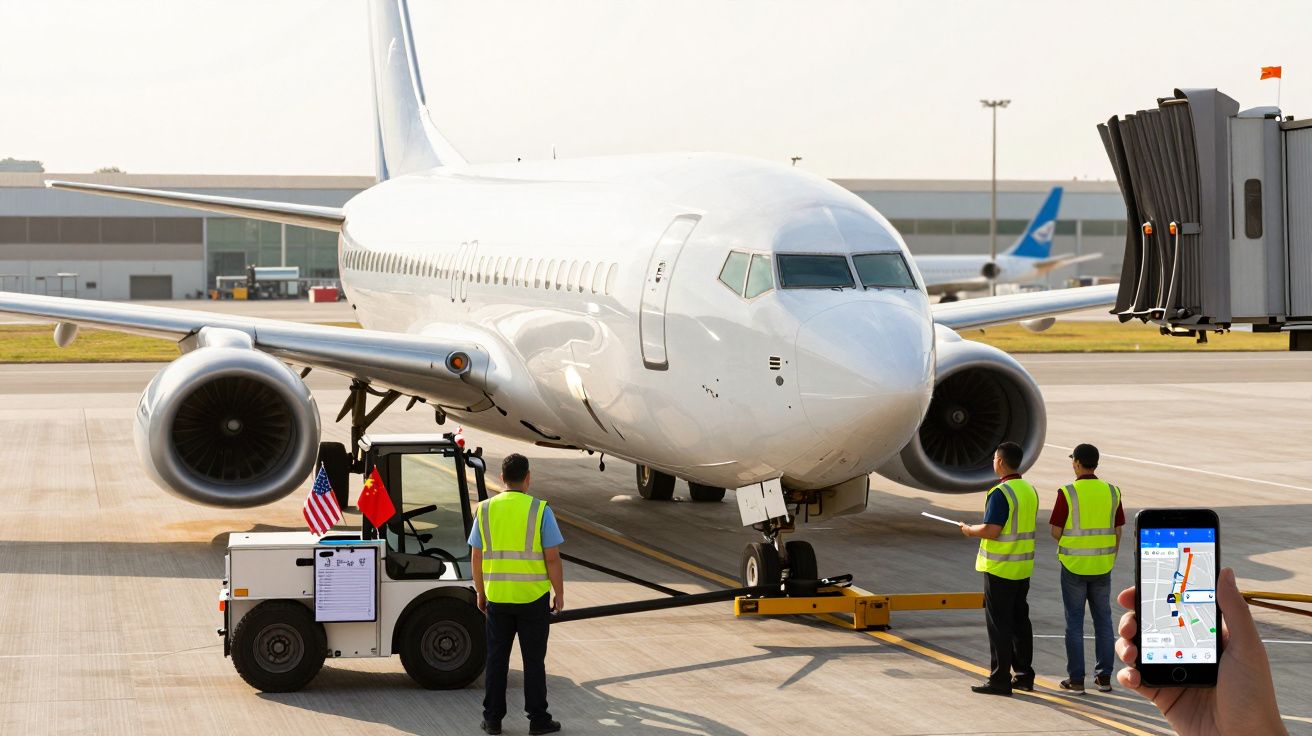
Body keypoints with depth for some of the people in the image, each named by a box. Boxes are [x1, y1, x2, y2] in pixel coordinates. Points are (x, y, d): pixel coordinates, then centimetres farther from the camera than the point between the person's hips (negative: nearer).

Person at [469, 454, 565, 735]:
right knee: (533, 660, 6)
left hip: (498, 597, 2)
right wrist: (559, 595, 0)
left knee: (496, 659, 11)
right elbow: (552, 558, -10)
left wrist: (480, 593, 15)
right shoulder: (540, 510, -9)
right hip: (533, 597, -2)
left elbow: (476, 557, 3)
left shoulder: (485, 510, 0)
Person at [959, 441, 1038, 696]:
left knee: (998, 624, -3)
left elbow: (991, 531, -24)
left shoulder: (1001, 493, -19)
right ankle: (1024, 675, 19)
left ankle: (999, 679, -1)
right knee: (1020, 621, 14)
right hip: (1023, 567, 8)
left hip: (1000, 569, -8)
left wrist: (969, 530, -4)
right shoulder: (1029, 490, 8)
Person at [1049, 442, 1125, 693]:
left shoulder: (1067, 493, -13)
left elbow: (1056, 531, -9)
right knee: (1102, 619, 13)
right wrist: (1111, 561, 15)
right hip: (1102, 566, 3)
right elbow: (1118, 532, 4)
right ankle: (1104, 676, 13)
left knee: (1075, 622, 4)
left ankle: (1076, 679, 5)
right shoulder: (1112, 492, -1)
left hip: (1074, 566, -3)